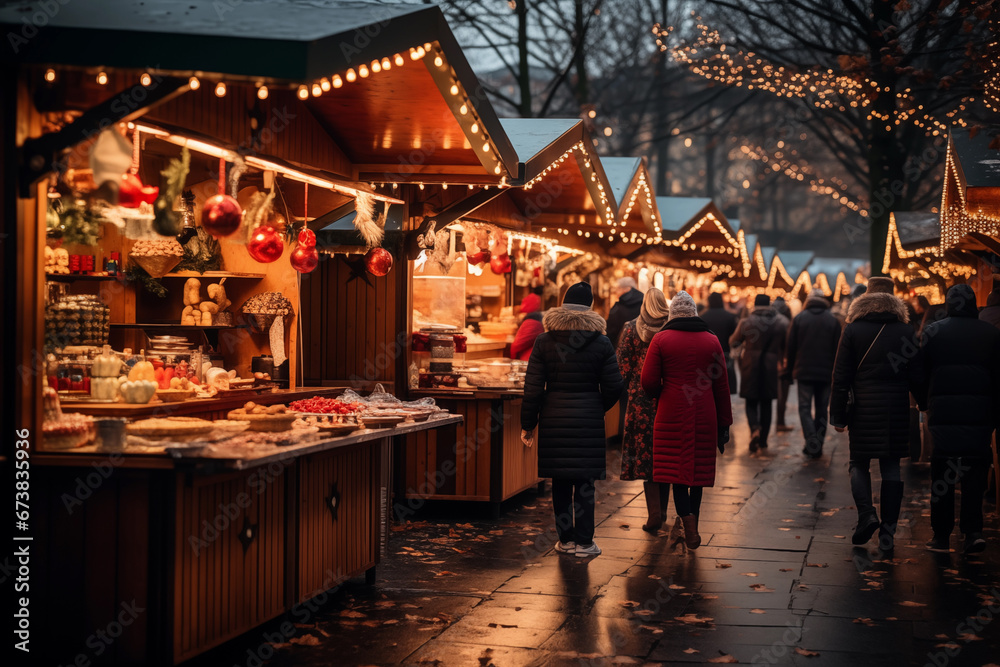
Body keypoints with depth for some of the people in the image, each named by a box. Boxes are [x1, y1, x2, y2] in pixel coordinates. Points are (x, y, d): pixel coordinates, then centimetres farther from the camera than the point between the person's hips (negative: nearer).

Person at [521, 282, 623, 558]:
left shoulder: (544, 342, -2)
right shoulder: (602, 343, -3)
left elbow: (533, 388, -3)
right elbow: (613, 387, 1)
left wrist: (528, 424, 4)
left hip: (554, 418, 1)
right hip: (588, 419, -1)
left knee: (560, 481, 9)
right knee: (585, 480, 4)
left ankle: (565, 538, 16)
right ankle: (584, 541, 6)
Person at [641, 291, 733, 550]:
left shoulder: (661, 339, -3)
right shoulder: (711, 340, 4)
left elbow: (649, 381, -7)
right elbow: (722, 386, 6)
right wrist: (724, 424, 12)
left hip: (672, 412, -2)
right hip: (704, 415, 2)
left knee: (676, 468, 2)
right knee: (698, 468, 11)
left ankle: (687, 517, -21)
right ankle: (692, 528, 20)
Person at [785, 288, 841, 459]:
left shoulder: (799, 318, 0)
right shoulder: (833, 320, 3)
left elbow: (791, 347, 1)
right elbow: (837, 349, 3)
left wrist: (789, 368, 9)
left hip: (804, 372, -2)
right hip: (826, 373, 2)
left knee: (805, 408, 1)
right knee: (821, 409, 12)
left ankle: (812, 444, -17)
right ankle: (818, 446, 12)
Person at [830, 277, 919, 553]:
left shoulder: (853, 330, -2)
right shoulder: (905, 331, 3)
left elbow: (841, 376, -3)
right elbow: (916, 376, 3)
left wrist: (838, 415, 0)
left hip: (863, 409, -1)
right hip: (897, 411, 2)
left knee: (859, 463, 12)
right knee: (891, 467, 6)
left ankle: (866, 513, -9)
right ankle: (887, 532, 4)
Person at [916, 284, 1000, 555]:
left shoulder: (932, 332, 1)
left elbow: (921, 375, 3)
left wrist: (924, 405, 15)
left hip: (942, 412, 0)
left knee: (941, 473, 6)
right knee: (975, 471, 6)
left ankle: (941, 535, 9)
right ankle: (973, 530, -5)